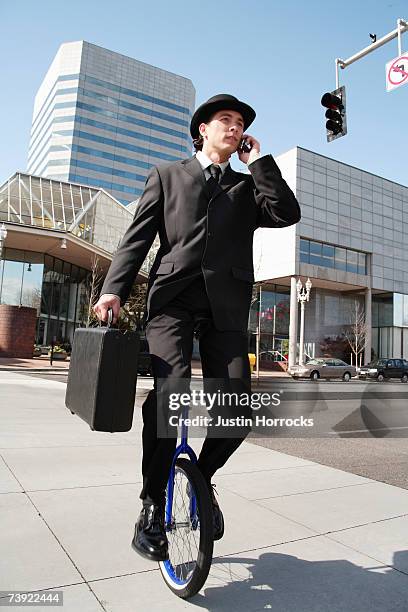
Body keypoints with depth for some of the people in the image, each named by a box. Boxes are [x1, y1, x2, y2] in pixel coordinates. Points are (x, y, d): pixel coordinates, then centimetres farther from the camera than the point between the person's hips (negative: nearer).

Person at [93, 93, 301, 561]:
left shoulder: (247, 186, 24)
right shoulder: (167, 175, 20)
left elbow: (287, 214, 4)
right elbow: (137, 237, 8)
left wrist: (257, 160, 12)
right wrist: (113, 289, -6)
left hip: (225, 305, 2)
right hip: (172, 297, -2)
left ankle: (203, 478, 21)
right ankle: (153, 503, 1)